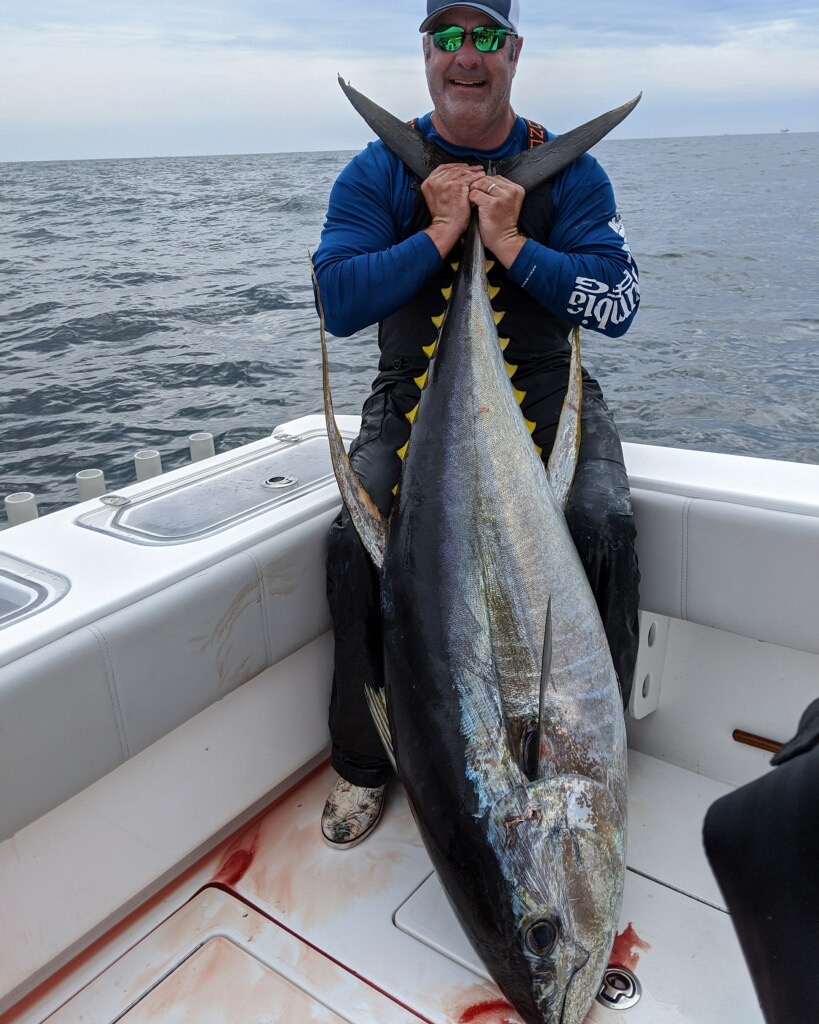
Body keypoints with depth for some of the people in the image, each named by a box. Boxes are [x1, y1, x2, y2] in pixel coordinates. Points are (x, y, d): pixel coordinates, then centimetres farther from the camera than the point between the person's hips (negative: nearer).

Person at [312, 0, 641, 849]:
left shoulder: (567, 171, 4)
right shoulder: (377, 172, 3)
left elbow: (618, 305, -7)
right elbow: (337, 302, -10)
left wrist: (509, 242, -15)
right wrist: (440, 233, -15)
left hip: (544, 391, 1)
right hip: (416, 392, 0)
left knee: (604, 524, -26)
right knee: (357, 536, -24)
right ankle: (362, 762, -1)